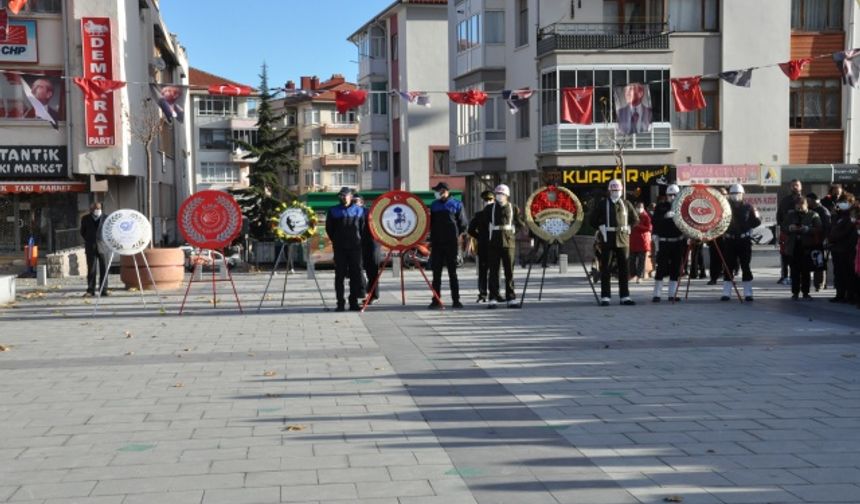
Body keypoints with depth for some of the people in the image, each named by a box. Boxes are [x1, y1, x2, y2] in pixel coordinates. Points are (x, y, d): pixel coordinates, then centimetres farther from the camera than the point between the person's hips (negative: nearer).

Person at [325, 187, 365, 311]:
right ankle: (340, 303, 3)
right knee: (340, 275, 0)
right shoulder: (333, 211, 6)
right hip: (339, 248, 0)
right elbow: (329, 228, 10)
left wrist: (358, 240, 6)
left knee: (355, 274, 0)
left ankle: (354, 302, 5)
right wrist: (336, 241, 8)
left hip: (355, 246, 1)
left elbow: (363, 228, 11)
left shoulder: (359, 210, 7)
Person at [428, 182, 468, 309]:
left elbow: (464, 225, 4)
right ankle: (436, 300, 4)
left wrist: (456, 235, 1)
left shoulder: (456, 205, 1)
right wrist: (432, 238, 9)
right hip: (437, 244, 3)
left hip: (451, 244, -3)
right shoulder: (434, 205, 12)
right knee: (436, 273, 1)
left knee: (453, 273, 2)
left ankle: (456, 300, 5)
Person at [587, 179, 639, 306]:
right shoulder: (602, 203, 3)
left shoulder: (626, 204, 11)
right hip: (607, 239, -3)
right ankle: (605, 297, 2)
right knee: (605, 269, -2)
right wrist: (600, 227, -4)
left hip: (623, 239, 3)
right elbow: (592, 220, 5)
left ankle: (625, 296, 10)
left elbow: (635, 219, 21)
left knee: (624, 269, 5)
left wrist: (628, 228, 8)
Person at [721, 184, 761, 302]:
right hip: (729, 240, 1)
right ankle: (726, 293, 6)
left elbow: (757, 221, 3)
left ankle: (748, 293, 6)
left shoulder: (748, 207, 1)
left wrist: (746, 226, -9)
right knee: (728, 267, 2)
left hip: (744, 240, -1)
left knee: (745, 267, 1)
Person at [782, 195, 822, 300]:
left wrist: (807, 229, -23)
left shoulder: (813, 215, 1)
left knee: (806, 271, 3)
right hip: (794, 247, 2)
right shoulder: (790, 215, 11)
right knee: (795, 271, 3)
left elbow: (818, 229, -9)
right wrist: (789, 228, -12)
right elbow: (783, 227, 8)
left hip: (807, 247, -2)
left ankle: (805, 292, 10)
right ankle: (795, 292, 8)